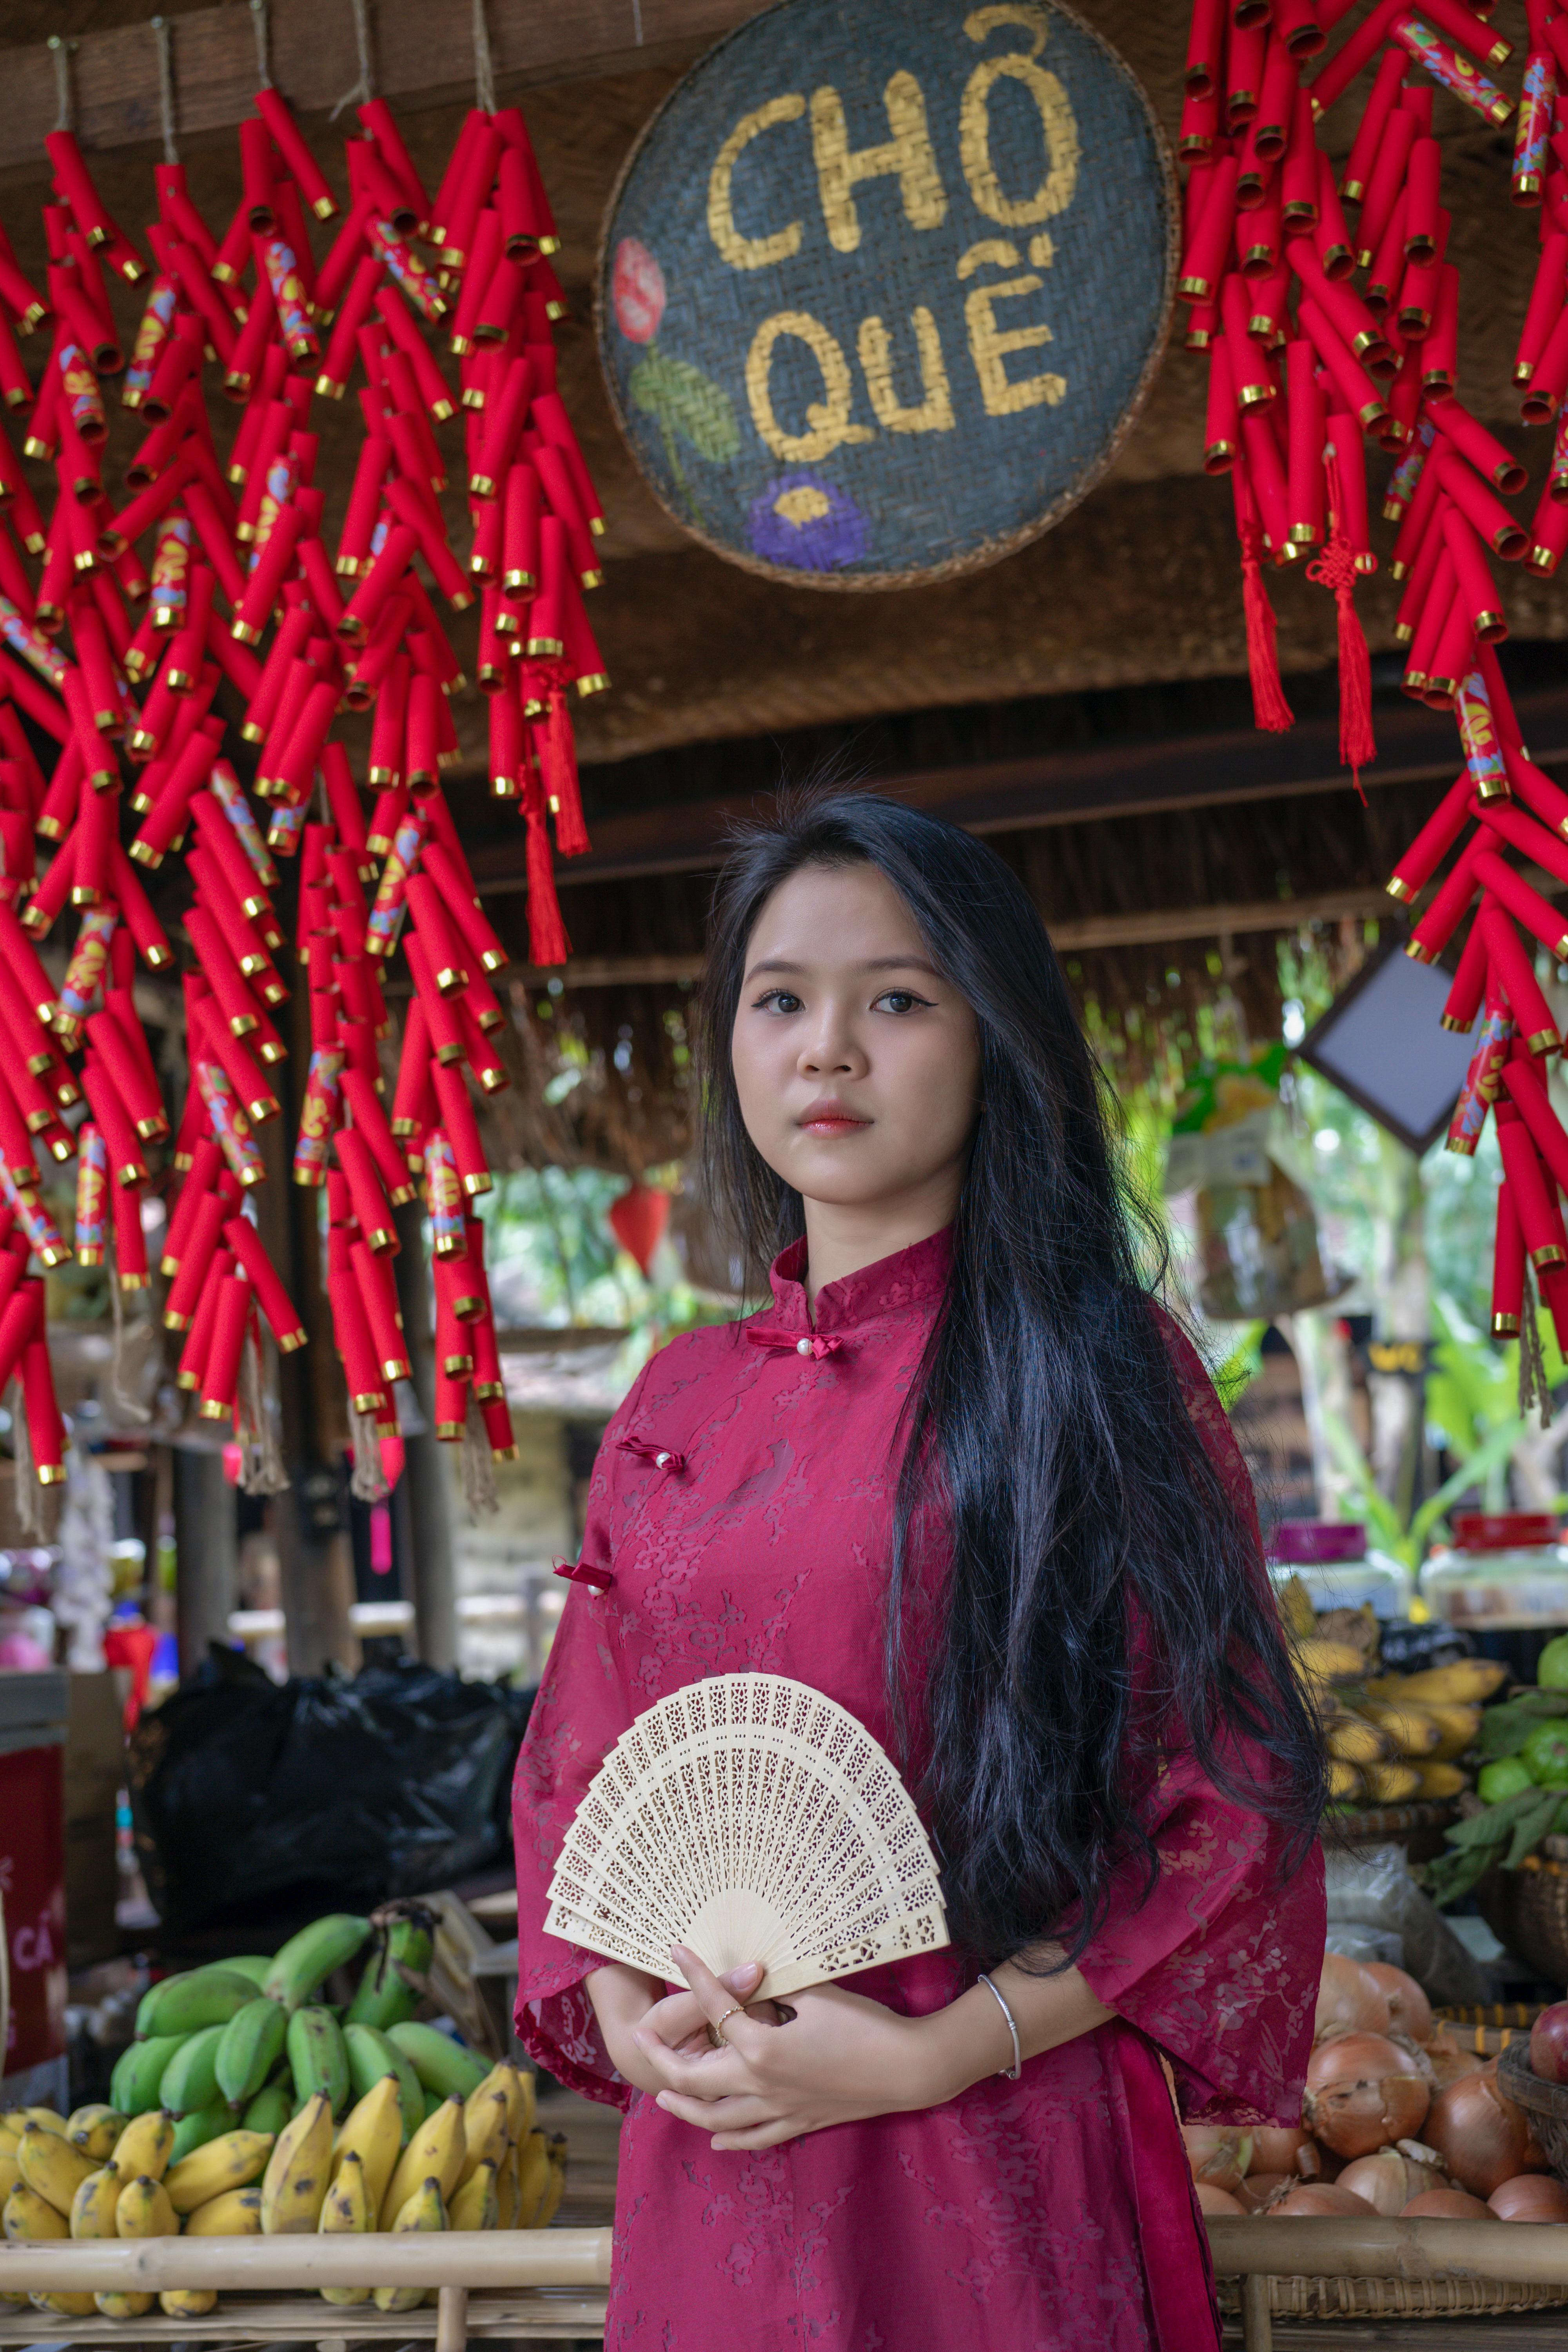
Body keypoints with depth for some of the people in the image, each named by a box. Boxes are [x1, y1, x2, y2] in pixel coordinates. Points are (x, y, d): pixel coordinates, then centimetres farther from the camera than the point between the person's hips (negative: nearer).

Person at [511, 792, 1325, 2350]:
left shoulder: (1100, 1374, -6)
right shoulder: (678, 1400, 7)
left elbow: (1233, 1810, -8)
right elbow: (575, 1764, 13)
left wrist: (935, 2053, -15)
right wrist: (625, 2012, -5)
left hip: (997, 2153, -4)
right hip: (708, 2158, 4)